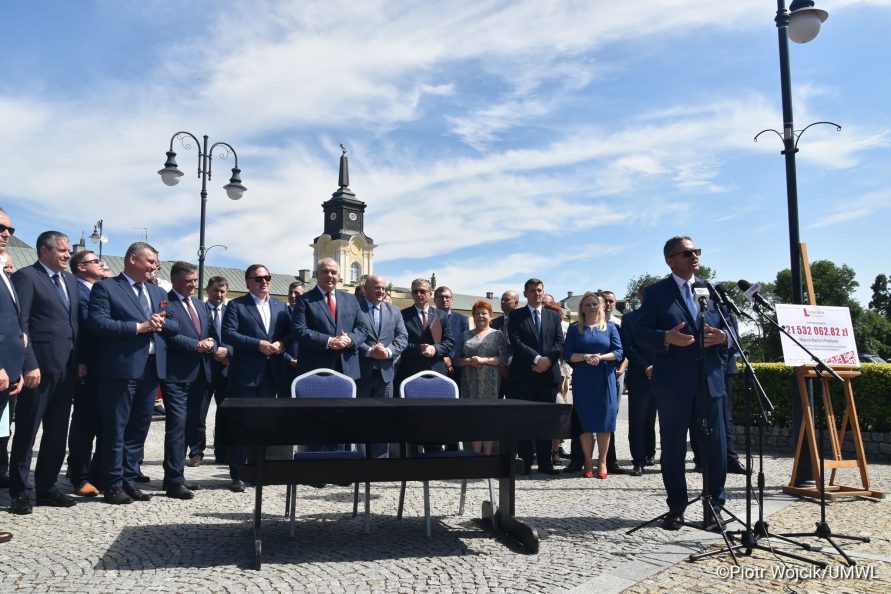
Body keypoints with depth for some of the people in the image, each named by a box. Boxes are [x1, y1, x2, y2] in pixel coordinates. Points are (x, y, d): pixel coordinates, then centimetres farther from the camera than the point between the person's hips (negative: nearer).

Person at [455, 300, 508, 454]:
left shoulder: (497, 335, 6)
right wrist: (468, 361, -10)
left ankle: (487, 455, 5)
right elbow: (457, 359, 11)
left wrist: (483, 360, -14)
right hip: (470, 385, 2)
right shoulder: (465, 335, 14)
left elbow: (504, 359, -2)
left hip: (490, 385, -2)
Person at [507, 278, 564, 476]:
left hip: (548, 374, 3)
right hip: (523, 375, -3)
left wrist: (548, 359, -9)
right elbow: (516, 342, -6)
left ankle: (545, 462, 11)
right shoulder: (516, 316, 5)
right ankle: (525, 462, 6)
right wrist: (537, 359, -15)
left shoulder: (554, 315, 15)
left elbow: (559, 342, 7)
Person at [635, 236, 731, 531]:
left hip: (710, 380, 3)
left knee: (716, 446, 6)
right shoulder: (656, 292, 2)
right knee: (673, 447, 5)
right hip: (673, 382, -3)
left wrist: (723, 337, -8)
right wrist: (666, 338, -21)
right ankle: (676, 508, 17)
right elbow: (640, 331, -3)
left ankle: (714, 506, 20)